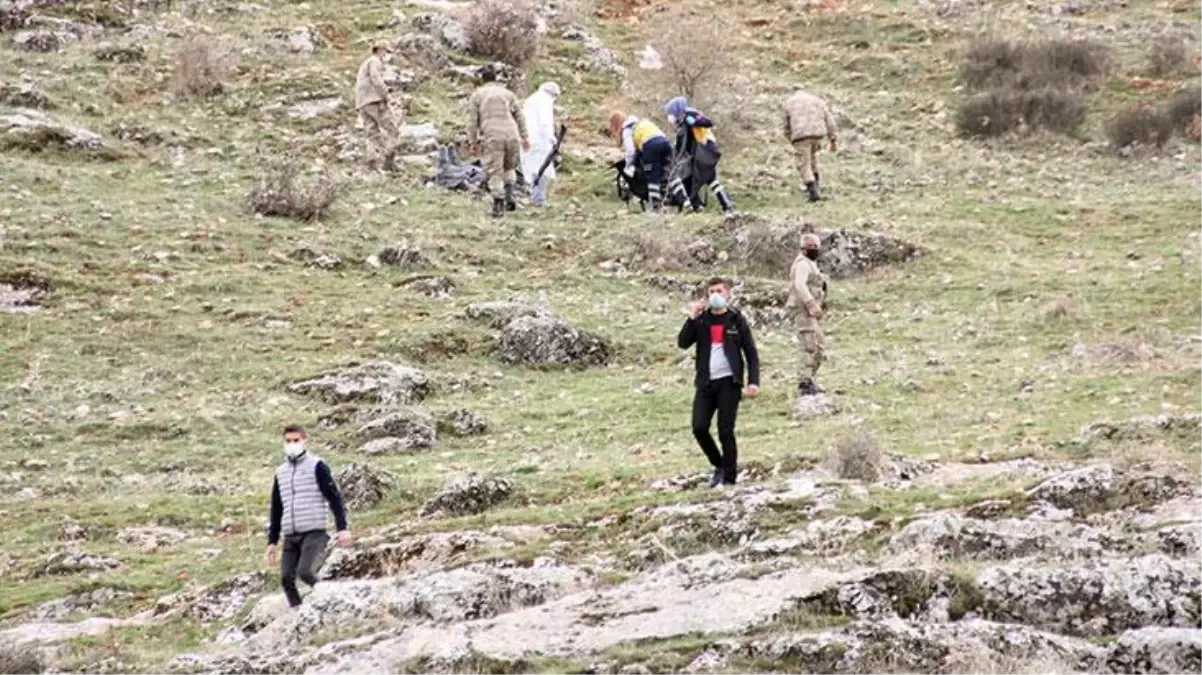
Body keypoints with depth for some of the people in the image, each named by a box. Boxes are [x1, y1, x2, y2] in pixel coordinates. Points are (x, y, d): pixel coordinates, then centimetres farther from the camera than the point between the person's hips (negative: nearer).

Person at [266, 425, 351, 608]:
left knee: (305, 572, -22)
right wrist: (272, 541, 18)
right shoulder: (281, 472, 17)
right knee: (286, 579, -6)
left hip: (314, 533, -6)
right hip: (290, 536, 6)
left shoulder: (316, 466, 0)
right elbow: (276, 509, 22)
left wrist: (343, 527, -13)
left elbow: (334, 497, -4)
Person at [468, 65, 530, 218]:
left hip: (492, 137, -3)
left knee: (494, 172, 0)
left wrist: (473, 142, 9)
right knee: (509, 167, 21)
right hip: (511, 135, 3)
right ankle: (510, 195, 5)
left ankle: (498, 204, -7)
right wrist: (525, 137, 17)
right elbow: (519, 116, 14)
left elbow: (473, 121, 6)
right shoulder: (508, 94, 16)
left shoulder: (477, 95, 10)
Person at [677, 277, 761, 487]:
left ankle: (729, 477, 4)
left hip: (729, 382, -3)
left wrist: (753, 381, -8)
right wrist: (692, 317, -13)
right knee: (699, 428, -7)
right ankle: (719, 466, 16)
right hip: (706, 383, 3)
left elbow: (751, 352, 2)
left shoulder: (736, 320, 4)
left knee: (725, 431, -6)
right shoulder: (701, 320, 10)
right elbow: (683, 343, -4)